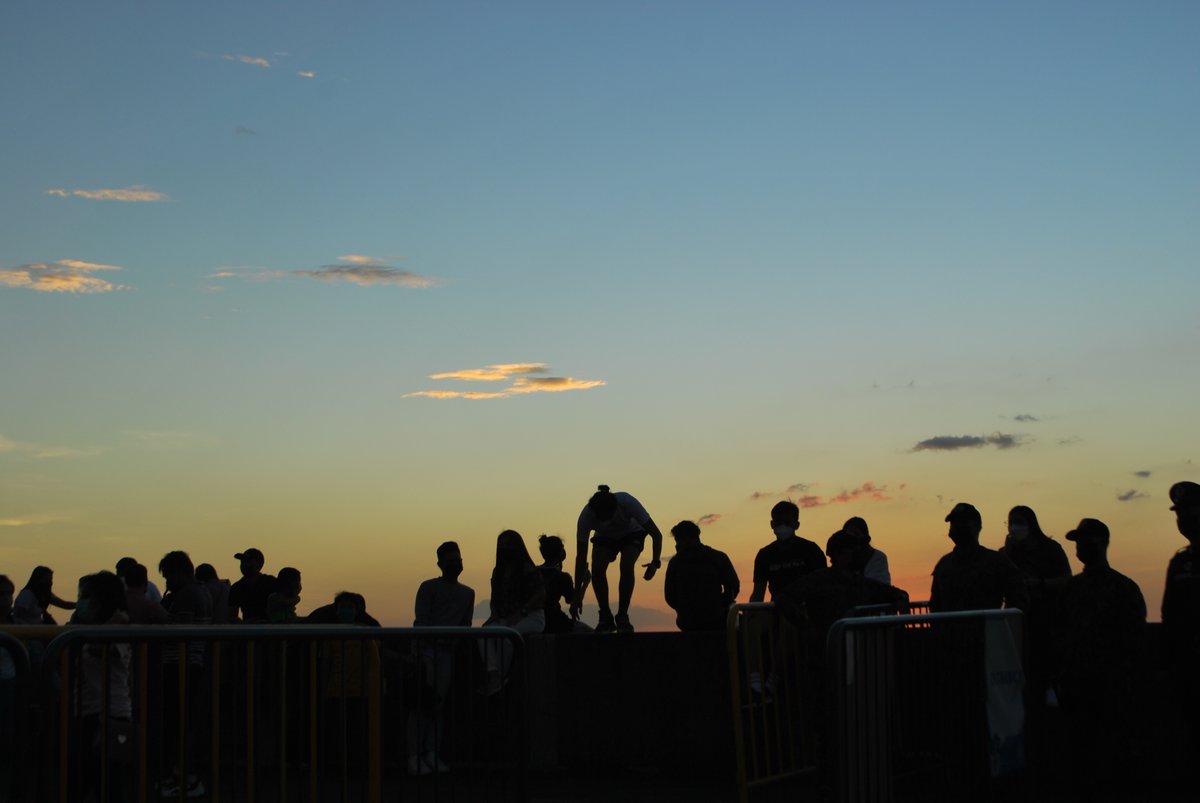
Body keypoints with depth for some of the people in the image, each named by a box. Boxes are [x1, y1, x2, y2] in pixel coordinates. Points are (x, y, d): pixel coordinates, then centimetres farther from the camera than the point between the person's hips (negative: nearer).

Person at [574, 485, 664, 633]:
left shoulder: (627, 503, -40)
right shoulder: (586, 515, -34)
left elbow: (656, 534, -31)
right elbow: (581, 557, -27)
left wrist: (655, 562, -46)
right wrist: (577, 596, -27)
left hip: (631, 534, -1)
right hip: (604, 537, 1)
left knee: (627, 567, -29)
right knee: (597, 569, -26)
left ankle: (622, 616, -15)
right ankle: (605, 617, -12)